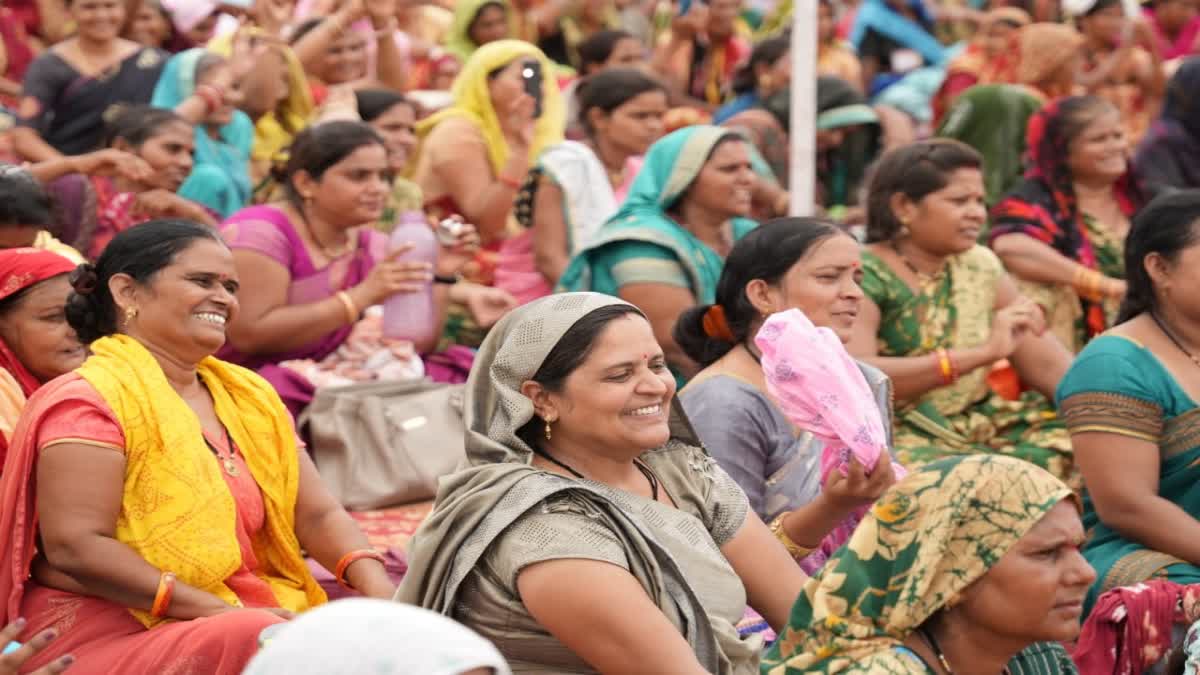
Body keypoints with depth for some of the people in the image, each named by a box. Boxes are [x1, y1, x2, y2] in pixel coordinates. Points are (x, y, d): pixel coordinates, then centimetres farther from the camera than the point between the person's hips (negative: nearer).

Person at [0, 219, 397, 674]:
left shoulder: (249, 396, 16)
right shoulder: (90, 399, -9)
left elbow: (317, 515, 12)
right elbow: (75, 546, -18)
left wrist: (378, 589, -10)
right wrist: (218, 611, -23)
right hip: (113, 636, -8)